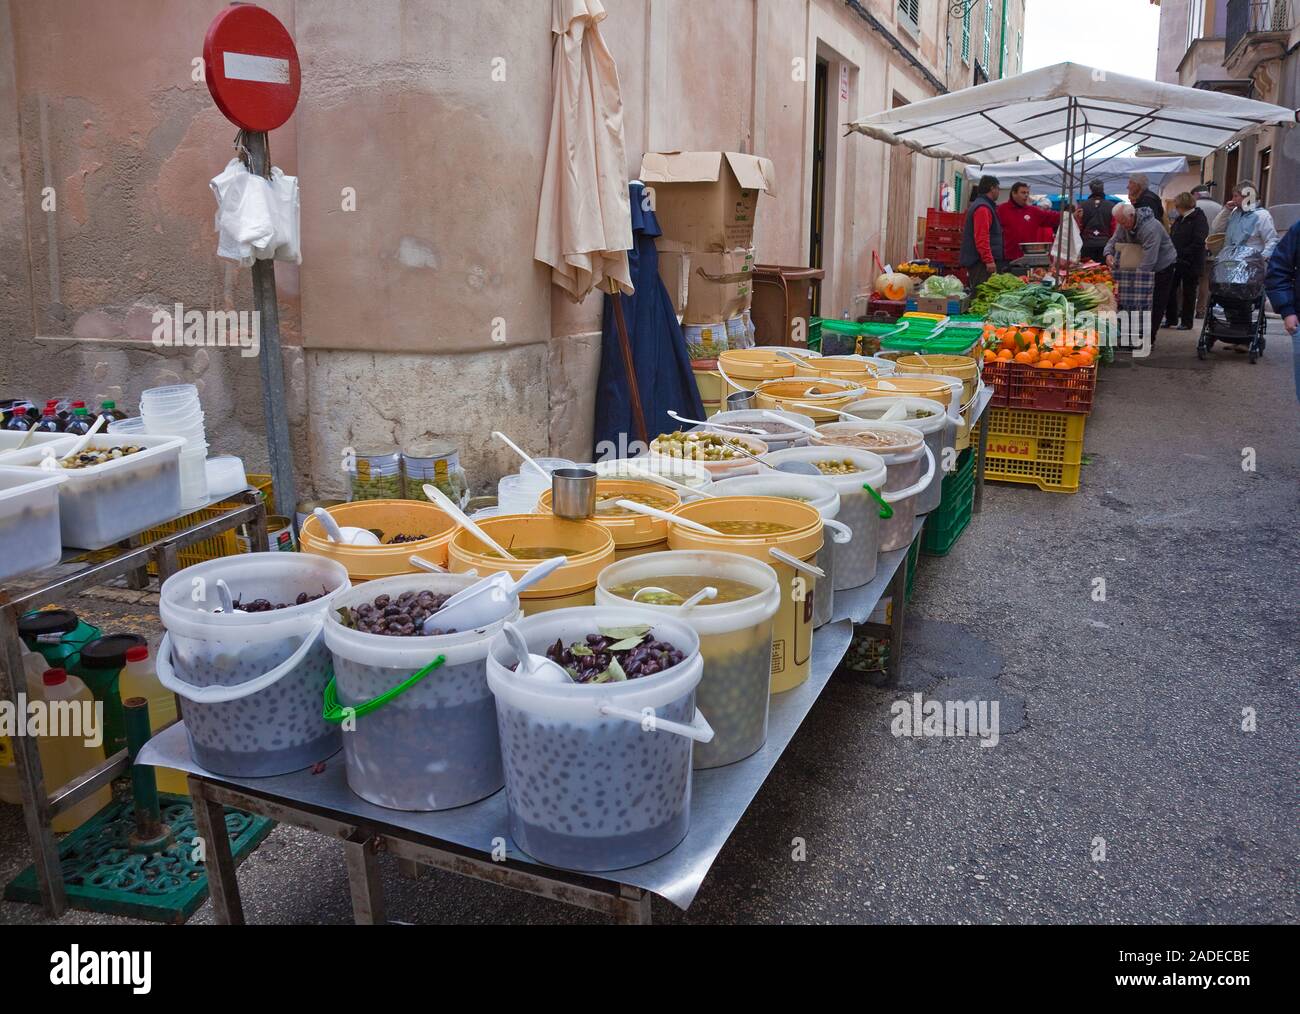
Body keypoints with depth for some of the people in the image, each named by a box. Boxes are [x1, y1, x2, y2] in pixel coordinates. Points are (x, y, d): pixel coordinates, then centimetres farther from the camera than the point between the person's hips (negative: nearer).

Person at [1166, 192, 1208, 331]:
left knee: (1188, 293, 2)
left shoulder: (1199, 219, -11)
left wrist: (1182, 254, -21)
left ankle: (1186, 322, 10)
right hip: (1176, 261, 7)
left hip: (1191, 263, -7)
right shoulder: (1179, 220, 13)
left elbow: (1198, 243, -18)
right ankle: (1171, 319, 16)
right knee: (1170, 290, 6)